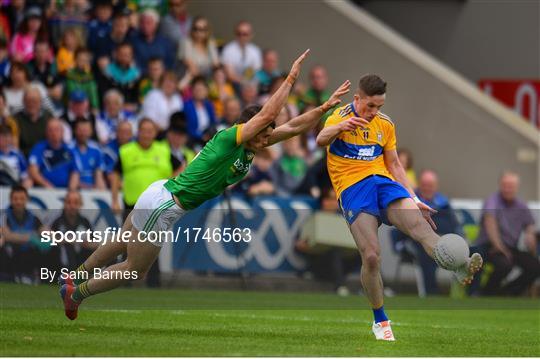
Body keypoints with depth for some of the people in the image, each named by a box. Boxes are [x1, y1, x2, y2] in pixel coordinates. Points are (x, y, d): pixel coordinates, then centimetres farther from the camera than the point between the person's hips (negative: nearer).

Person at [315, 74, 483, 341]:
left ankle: (460, 270, -50)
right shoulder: (340, 118, -1)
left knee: (417, 223, -27)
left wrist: (414, 199, 16)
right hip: (352, 188, -4)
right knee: (371, 256, -19)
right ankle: (379, 320, 1)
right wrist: (341, 127, -44)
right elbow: (321, 141, -23)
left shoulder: (385, 124, 17)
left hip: (383, 183, 4)